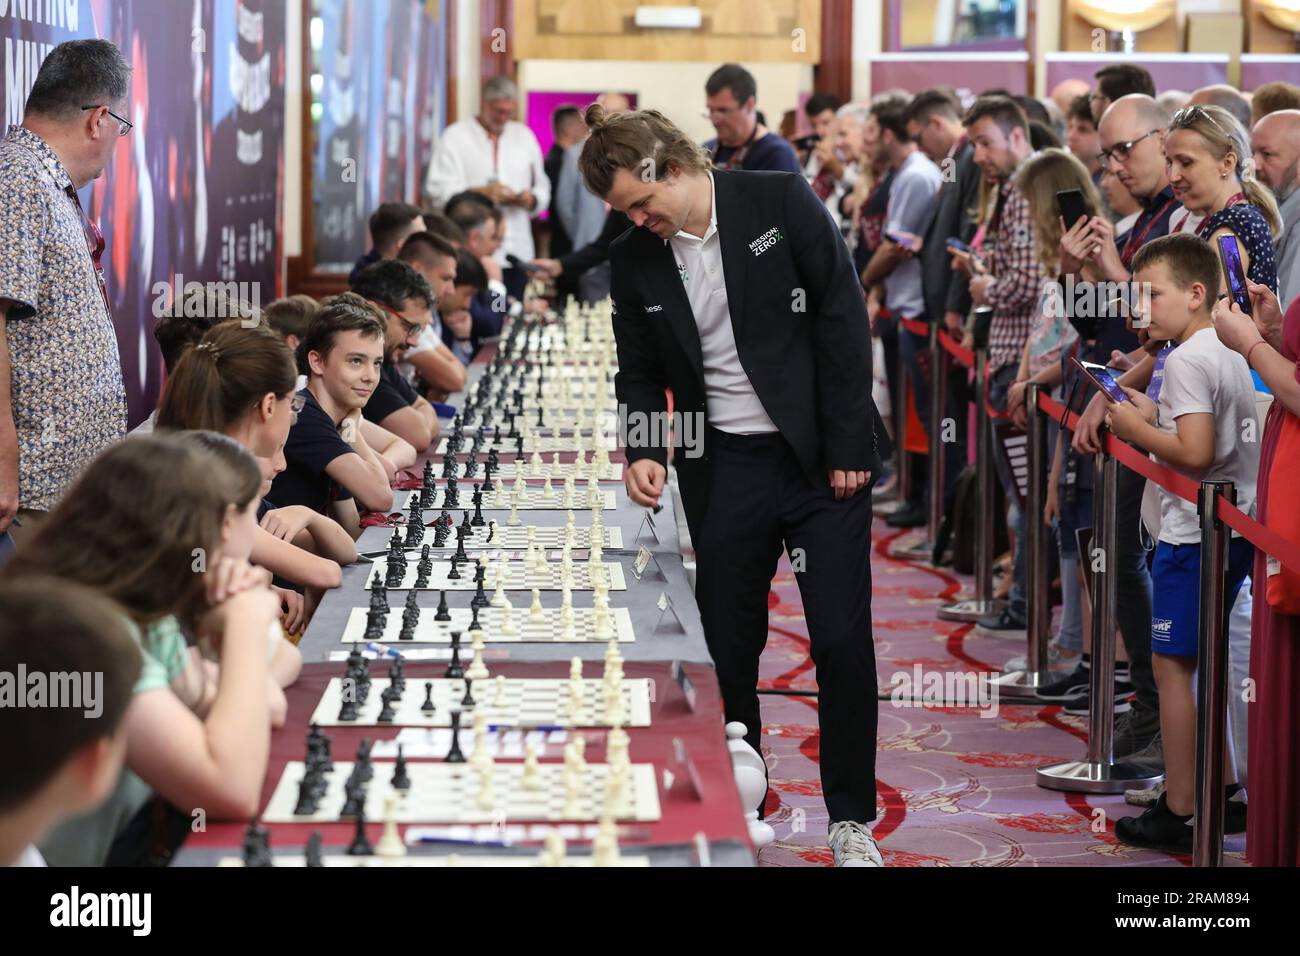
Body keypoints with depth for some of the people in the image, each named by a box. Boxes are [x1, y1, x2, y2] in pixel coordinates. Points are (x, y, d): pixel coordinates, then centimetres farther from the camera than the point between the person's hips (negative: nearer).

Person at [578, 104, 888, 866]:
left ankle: (852, 819, 10)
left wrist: (848, 446, -11)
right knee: (728, 648, 5)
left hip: (821, 458, -3)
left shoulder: (781, 201, -8)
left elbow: (842, 316, -8)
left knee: (844, 640, -2)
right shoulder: (636, 260, 2)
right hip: (725, 471, 3)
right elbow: (640, 375, 11)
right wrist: (644, 452, -9)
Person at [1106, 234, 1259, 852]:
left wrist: (1136, 429, -13)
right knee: (1199, 663, 17)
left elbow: (1195, 453, -25)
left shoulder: (1186, 361, -16)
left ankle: (1177, 813, -1)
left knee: (1172, 666, -3)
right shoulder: (1229, 354, 13)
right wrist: (1157, 416, 13)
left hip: (1192, 536, -10)